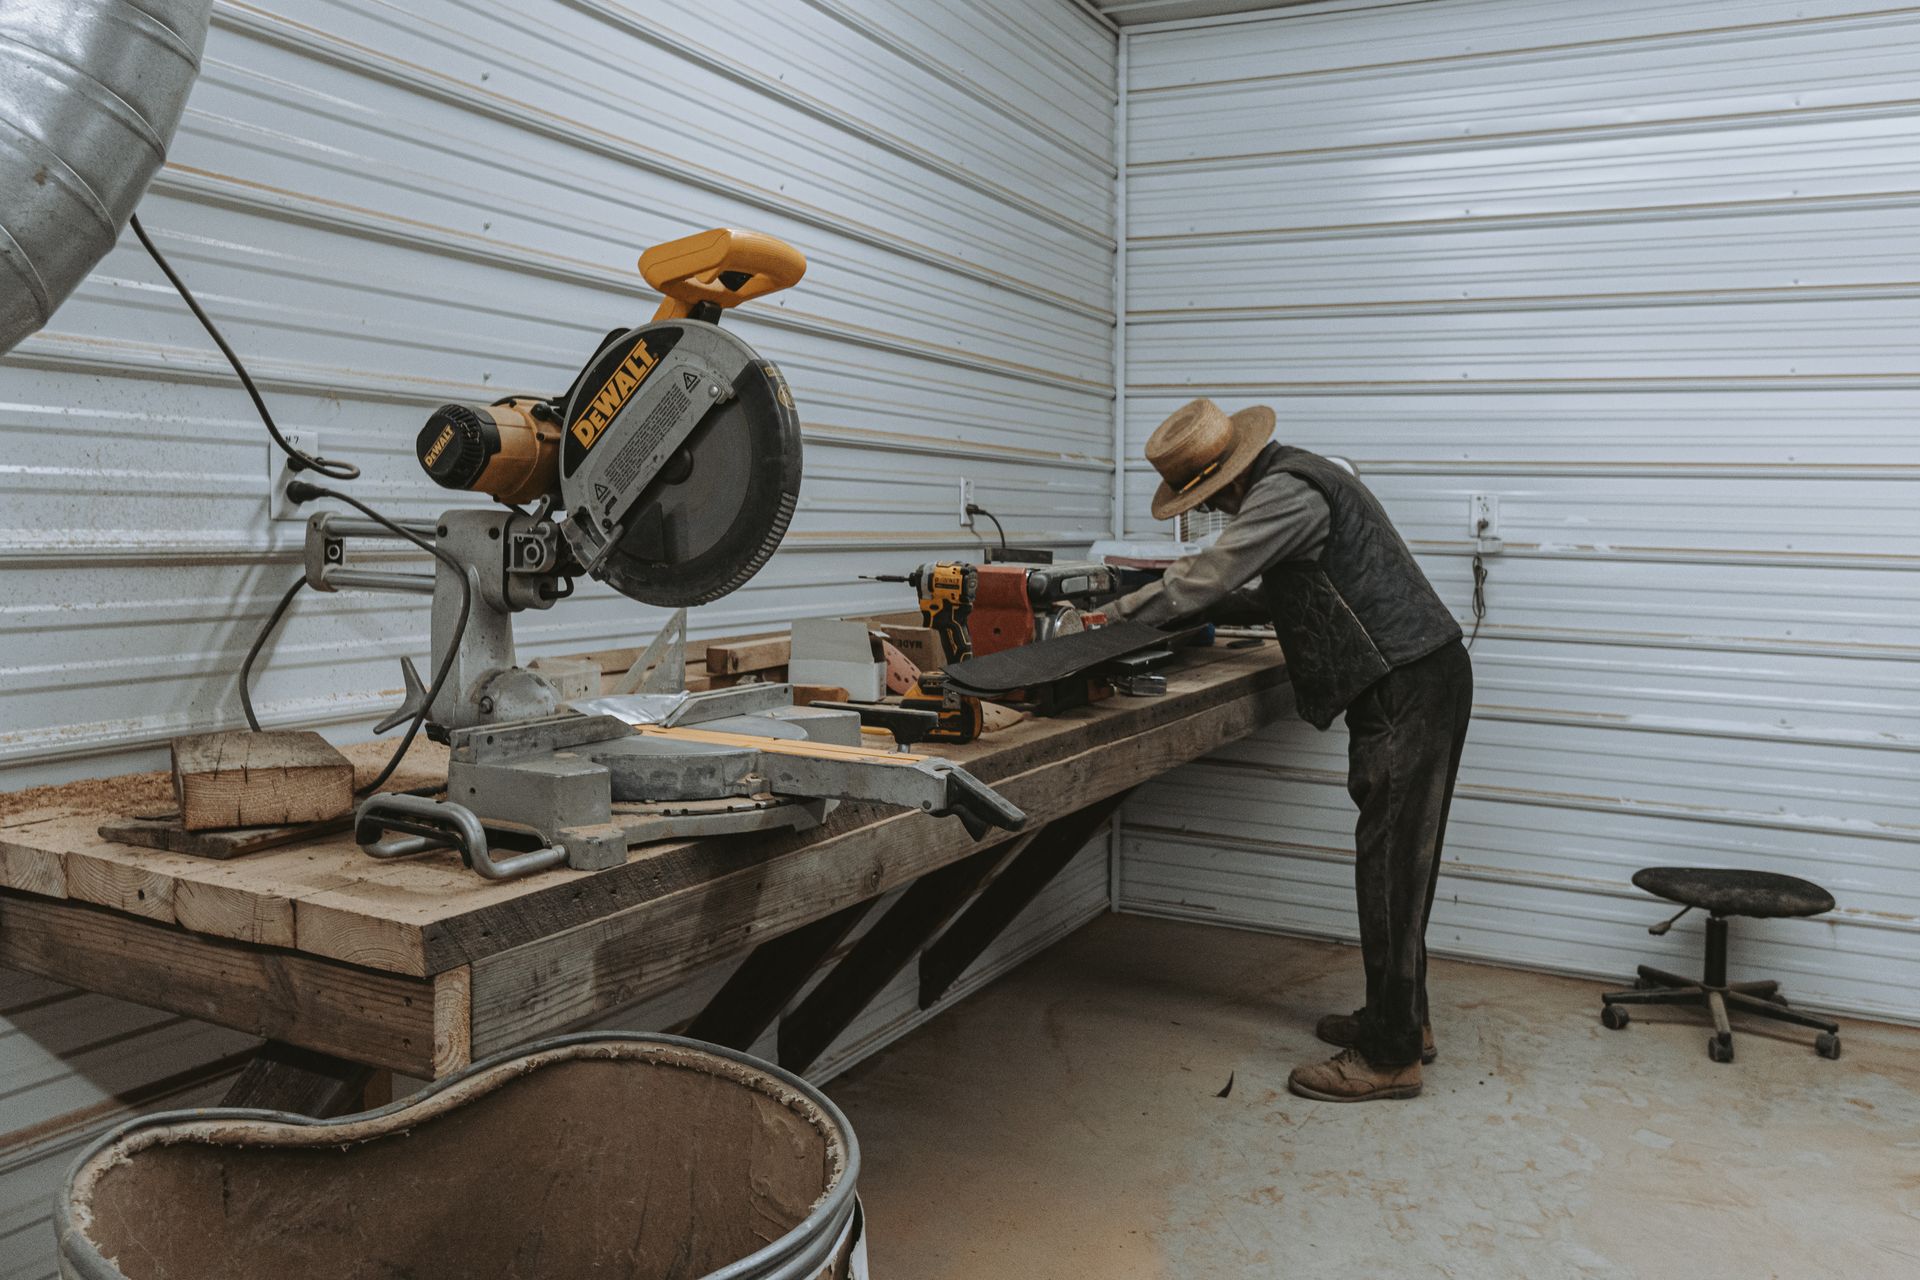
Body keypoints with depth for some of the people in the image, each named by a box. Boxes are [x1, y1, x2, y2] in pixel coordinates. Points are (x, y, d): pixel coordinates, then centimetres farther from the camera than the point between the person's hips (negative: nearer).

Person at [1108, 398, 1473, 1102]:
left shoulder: (1286, 492, -17)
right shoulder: (1295, 476, 16)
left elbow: (1206, 580, -16)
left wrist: (1116, 614, -5)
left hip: (1408, 691, -11)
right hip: (1416, 681, 11)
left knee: (1390, 868, -5)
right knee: (1395, 863, 17)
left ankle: (1390, 1057, 4)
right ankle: (1402, 1018, 29)